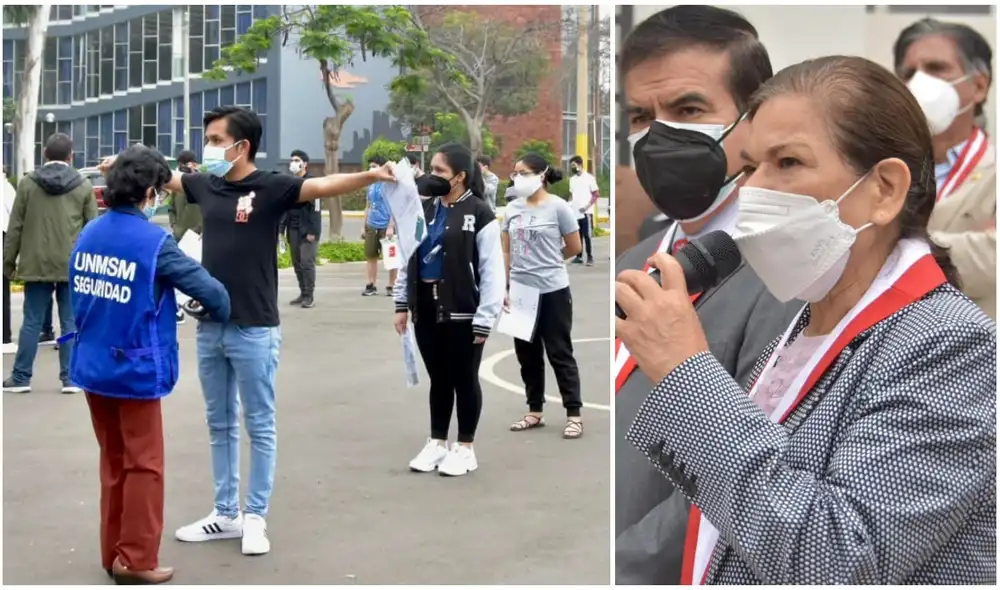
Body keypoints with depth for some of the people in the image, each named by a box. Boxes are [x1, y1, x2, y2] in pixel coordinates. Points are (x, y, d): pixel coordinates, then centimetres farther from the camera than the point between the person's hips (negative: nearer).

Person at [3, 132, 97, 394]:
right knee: (70, 323, 4)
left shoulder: (27, 183, 1)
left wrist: (9, 261, 11)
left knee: (32, 322, 6)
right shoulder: (83, 186, 0)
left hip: (36, 264, 1)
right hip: (73, 265, -1)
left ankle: (21, 378, 12)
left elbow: (15, 226, 3)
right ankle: (70, 378, 5)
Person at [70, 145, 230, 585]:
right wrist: (221, 313, 4)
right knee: (143, 465, 5)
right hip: (134, 370, -7)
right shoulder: (153, 241, -17)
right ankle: (135, 560, 11)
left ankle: (114, 553, 26)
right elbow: (207, 288, -17)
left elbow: (78, 297, 11)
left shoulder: (87, 235, 4)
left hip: (91, 366, 7)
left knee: (113, 462, 18)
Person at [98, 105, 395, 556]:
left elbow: (322, 185, -27)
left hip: (254, 330, -6)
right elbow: (164, 176, 24)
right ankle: (226, 514, 27)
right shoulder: (206, 184, 5)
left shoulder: (271, 187, -11)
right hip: (210, 327, 6)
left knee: (259, 427, 6)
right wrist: (124, 164, 36)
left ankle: (255, 518, 17)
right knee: (219, 425, 15)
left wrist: (369, 176, -43)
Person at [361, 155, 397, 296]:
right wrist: (363, 226, 15)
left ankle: (391, 286, 9)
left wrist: (391, 226, -19)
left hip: (386, 226, -7)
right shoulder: (371, 185, 11)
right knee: (371, 256, 8)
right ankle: (371, 286, 14)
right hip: (371, 226, 7)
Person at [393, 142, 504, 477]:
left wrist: (485, 319, -14)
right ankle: (437, 442, 27)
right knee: (438, 378, 15)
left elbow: (492, 271, -11)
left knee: (464, 379, 6)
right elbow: (408, 257, 13)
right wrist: (402, 303, 9)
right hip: (426, 308, 6)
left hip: (462, 311, -5)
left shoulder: (480, 214, -10)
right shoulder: (425, 210, 9)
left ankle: (465, 449, 18)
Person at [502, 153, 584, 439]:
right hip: (520, 292, 5)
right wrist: (504, 285, 4)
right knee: (527, 354, 13)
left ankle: (574, 415, 9)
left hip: (552, 292, -5)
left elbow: (574, 247, -2)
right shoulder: (512, 209, 5)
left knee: (559, 353, 1)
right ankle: (535, 411, 25)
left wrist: (548, 261, 10)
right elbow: (506, 251, 10)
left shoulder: (558, 207, -9)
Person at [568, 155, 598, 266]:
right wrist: (569, 204, 4)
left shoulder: (589, 177, -4)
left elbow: (596, 194, -6)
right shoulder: (572, 179, 14)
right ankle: (579, 256, 13)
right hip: (574, 212, 6)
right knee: (577, 235, 8)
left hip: (585, 212, -6)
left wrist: (587, 206, -15)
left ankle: (590, 257, 0)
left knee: (587, 235, -5)